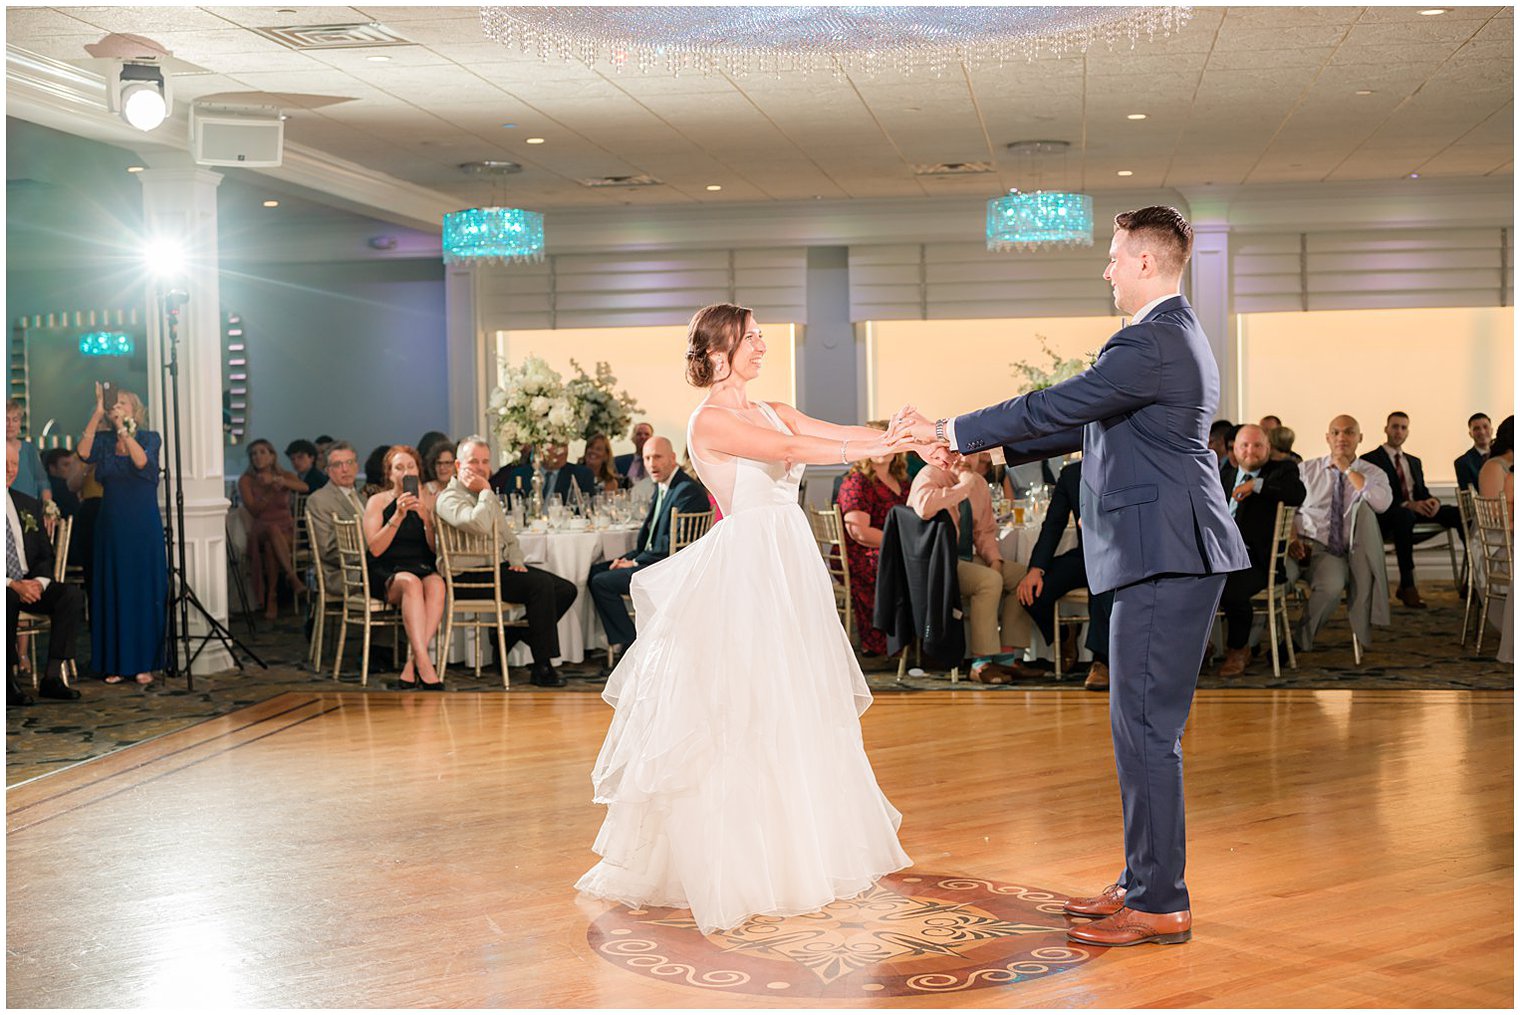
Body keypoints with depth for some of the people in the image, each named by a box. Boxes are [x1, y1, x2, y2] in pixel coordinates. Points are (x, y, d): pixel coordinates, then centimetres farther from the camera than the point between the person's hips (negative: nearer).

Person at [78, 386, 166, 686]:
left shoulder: (150, 437, 1)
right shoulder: (104, 441, 7)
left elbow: (141, 461, -19)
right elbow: (84, 452, -15)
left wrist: (123, 427, -20)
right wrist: (98, 413, -18)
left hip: (143, 527, -2)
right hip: (111, 526, 2)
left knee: (144, 592, 0)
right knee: (112, 593, 3)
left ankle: (144, 663, 5)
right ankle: (115, 663, 9)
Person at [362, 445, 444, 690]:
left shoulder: (427, 502, 15)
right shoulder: (377, 501, 7)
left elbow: (437, 550, 7)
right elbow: (375, 549, -6)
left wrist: (427, 519, -9)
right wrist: (398, 516, -15)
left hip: (424, 568, 2)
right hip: (386, 573, -2)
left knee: (436, 584, -34)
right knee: (411, 582, -37)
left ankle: (413, 665, -37)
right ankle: (424, 662, -47)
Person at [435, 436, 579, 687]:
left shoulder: (488, 496, 22)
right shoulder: (450, 498, -8)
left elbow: (508, 536, 26)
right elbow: (480, 525, -27)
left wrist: (516, 560, 5)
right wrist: (486, 491, -13)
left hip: (500, 567, 9)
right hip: (470, 577, -9)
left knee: (565, 590, -3)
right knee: (541, 585, -27)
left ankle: (505, 643, 3)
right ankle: (542, 667, -22)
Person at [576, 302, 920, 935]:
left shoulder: (773, 411, 14)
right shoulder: (709, 421, -9)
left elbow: (845, 434, 4)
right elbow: (791, 449, -20)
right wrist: (882, 449, -24)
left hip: (789, 570, 8)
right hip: (745, 569, -8)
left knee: (798, 709, 13)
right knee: (741, 712, -4)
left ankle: (798, 850, 25)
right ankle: (734, 861, 7)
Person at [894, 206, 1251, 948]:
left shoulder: (1153, 343, -15)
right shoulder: (1177, 338, 19)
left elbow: (1056, 407, -16)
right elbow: (1089, 425, 23)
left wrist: (951, 433, -7)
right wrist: (987, 447, 20)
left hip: (1167, 556, -11)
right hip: (1169, 556, 11)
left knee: (1146, 728, -5)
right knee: (1141, 726, 15)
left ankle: (1159, 905, 3)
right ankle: (1144, 881, 24)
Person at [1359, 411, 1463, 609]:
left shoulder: (1414, 462, 25)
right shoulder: (1370, 460, 2)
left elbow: (1423, 493, 17)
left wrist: (1433, 501, -9)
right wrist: (1409, 505, -25)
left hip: (1416, 512, 6)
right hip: (1385, 519, -6)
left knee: (1458, 513, -17)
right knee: (1404, 515, -41)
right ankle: (1407, 585, -40)